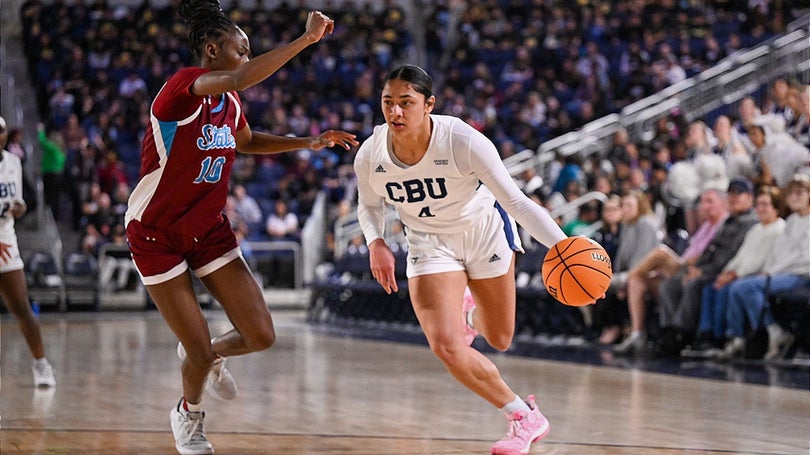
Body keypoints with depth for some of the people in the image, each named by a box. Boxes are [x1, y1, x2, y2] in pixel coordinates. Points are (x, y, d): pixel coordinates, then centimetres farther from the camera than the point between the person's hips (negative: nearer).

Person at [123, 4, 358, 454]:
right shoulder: (183, 87, -22)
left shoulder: (229, 103, 2)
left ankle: (207, 355, 31)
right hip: (157, 234, -7)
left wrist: (309, 142, 14)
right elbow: (241, 78, -42)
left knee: (261, 336, -4)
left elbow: (247, 141, 26)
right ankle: (189, 414, 31)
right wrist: (307, 38, -43)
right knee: (201, 354, -2)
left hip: (209, 229, 7)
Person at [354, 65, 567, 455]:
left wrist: (565, 246, -42)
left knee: (499, 341, 11)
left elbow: (515, 200, -29)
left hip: (484, 229, -1)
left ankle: (471, 313, 49)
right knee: (445, 346, -16)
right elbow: (369, 206, 2)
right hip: (429, 243, 1)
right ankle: (525, 416, 4)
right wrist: (376, 243, -19)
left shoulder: (463, 141, -32)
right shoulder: (369, 156, -21)